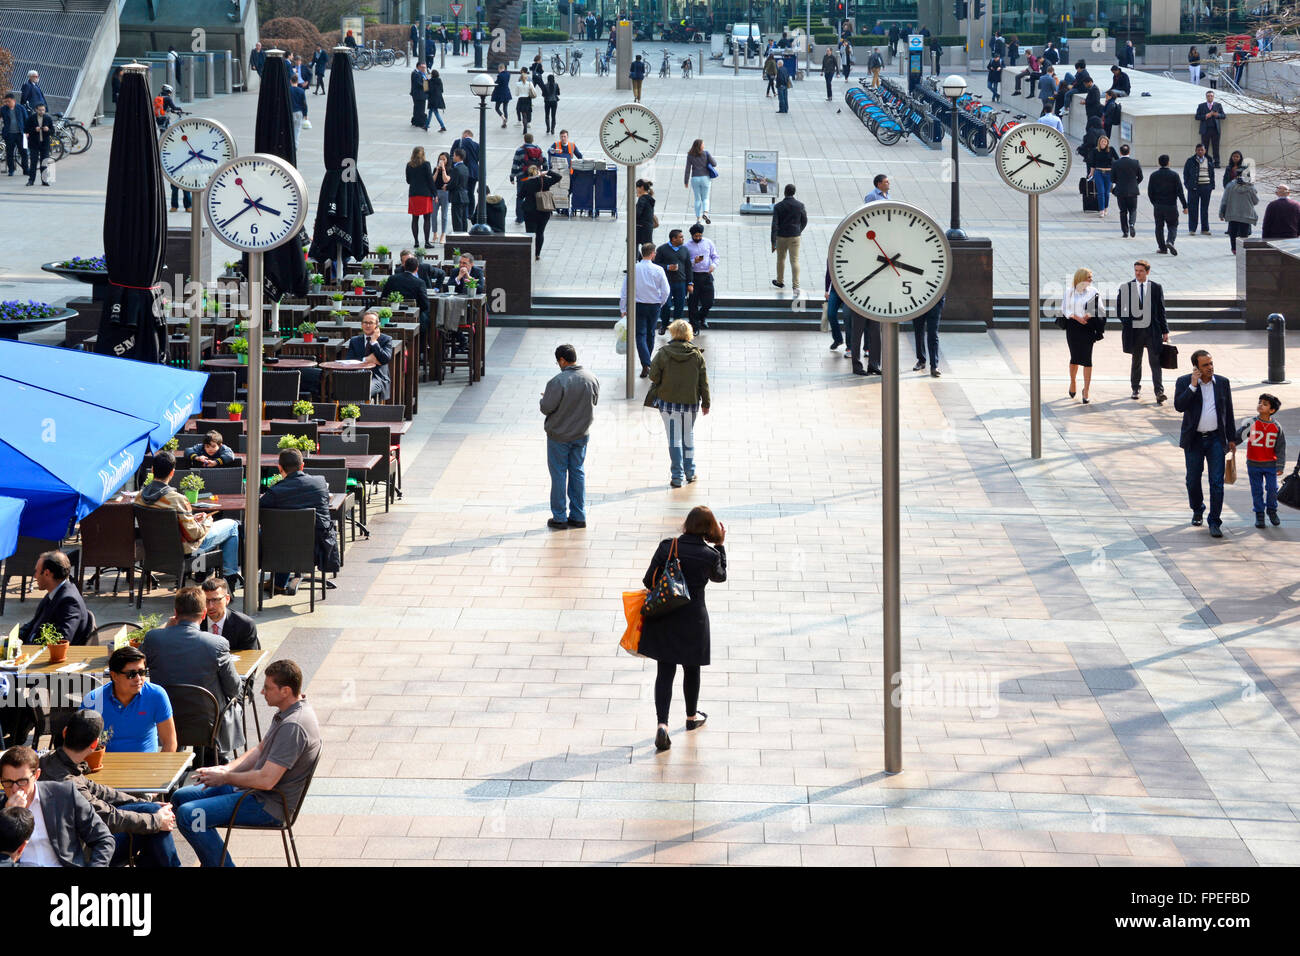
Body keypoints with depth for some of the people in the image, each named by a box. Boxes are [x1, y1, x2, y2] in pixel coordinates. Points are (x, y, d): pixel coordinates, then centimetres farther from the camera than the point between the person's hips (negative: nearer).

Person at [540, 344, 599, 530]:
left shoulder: (558, 382, -23)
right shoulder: (592, 379, -5)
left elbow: (546, 408, -19)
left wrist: (543, 400, 3)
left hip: (559, 436, -5)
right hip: (581, 434, 5)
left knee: (559, 474, 6)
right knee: (578, 473, 15)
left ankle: (560, 517, 11)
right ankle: (578, 516, 18)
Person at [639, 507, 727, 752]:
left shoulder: (666, 547, -10)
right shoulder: (710, 555, -11)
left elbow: (649, 581, -6)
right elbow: (720, 576, 10)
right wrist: (720, 546, 16)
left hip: (663, 619, 1)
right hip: (693, 619, -1)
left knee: (665, 671, 4)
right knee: (691, 669, 20)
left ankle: (662, 725, -11)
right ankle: (692, 717, 40)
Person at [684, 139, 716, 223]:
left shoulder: (690, 156, -2)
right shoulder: (706, 153, -5)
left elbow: (687, 169, -3)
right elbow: (714, 164, -5)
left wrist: (686, 182, 3)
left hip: (695, 179, 1)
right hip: (705, 178, -1)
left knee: (697, 200, 12)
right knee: (705, 198, 10)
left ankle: (698, 218, 8)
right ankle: (705, 213, -17)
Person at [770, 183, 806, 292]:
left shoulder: (778, 207, -10)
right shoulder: (800, 205, -6)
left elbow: (774, 225, -12)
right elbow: (804, 222, 7)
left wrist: (773, 242, -10)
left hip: (781, 237, 0)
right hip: (795, 237, 0)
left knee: (781, 259, 20)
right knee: (795, 261, -2)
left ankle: (780, 281, 36)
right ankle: (796, 286, -14)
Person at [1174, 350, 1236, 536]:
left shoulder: (1223, 383, 4)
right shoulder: (1184, 382, -3)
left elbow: (1228, 413, 10)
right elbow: (1179, 406, -18)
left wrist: (1232, 439, 9)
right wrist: (1193, 386, -22)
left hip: (1216, 439, 0)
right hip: (1194, 440, 0)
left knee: (1217, 482, -7)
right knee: (1193, 481, 10)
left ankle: (1215, 522, -2)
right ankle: (1197, 510, 36)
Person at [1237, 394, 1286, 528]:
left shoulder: (1276, 427, -3)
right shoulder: (1251, 424, -5)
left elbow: (1280, 448, 1)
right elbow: (1237, 437, -2)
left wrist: (1280, 466, -3)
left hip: (1270, 465, 0)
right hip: (1254, 464, 0)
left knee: (1272, 489, 2)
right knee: (1257, 490, 6)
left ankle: (1272, 511, 25)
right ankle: (1259, 514, 18)